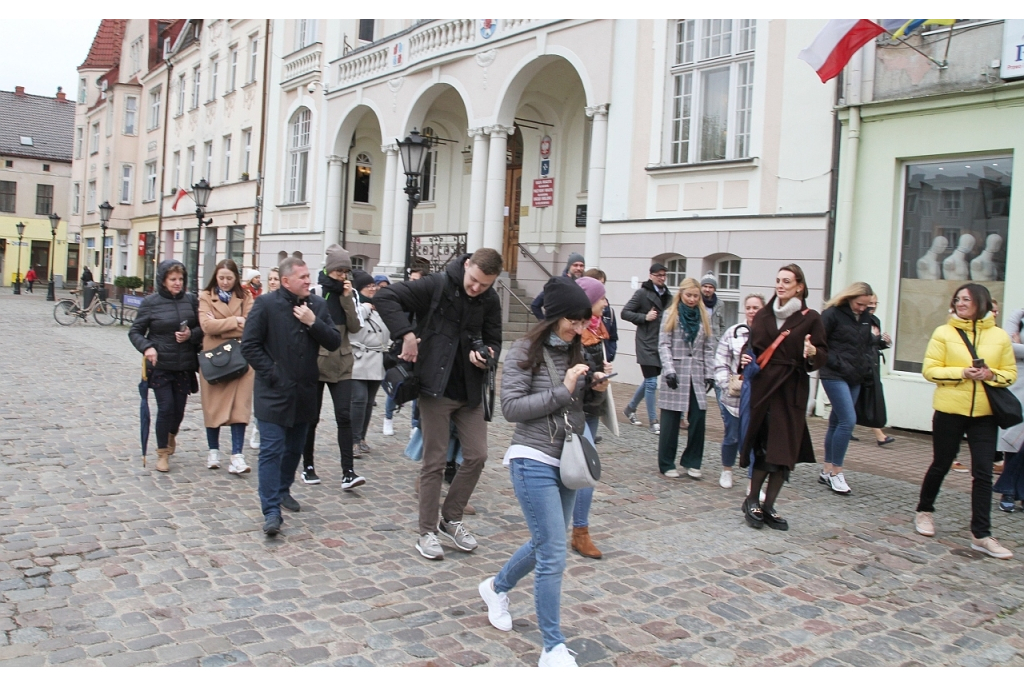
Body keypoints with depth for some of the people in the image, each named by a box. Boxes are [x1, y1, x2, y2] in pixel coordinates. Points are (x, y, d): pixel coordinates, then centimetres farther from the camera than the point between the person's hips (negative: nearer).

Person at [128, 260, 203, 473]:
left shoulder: (191, 300, 4)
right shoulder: (150, 302, -3)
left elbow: (202, 328, 9)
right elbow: (135, 331, 1)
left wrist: (191, 335, -12)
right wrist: (146, 347, -16)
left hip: (184, 366, 3)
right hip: (160, 365, -2)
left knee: (179, 408, 9)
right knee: (165, 408, -3)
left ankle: (172, 435, 43)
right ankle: (162, 453, 16)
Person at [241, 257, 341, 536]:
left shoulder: (317, 305, 5)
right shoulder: (266, 303, -7)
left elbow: (334, 342, 0)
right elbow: (250, 344, -8)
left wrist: (313, 322, -14)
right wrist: (271, 373, -13)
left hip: (304, 392, 5)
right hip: (273, 392, -5)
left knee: (294, 448, 18)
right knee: (271, 450, -7)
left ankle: (283, 489, 38)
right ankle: (271, 511, -5)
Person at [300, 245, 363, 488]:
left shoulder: (347, 293, 6)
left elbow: (354, 327, -2)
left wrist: (347, 299, -10)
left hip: (341, 363, 3)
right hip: (315, 362, -3)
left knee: (344, 416, -7)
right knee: (312, 417, 7)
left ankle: (348, 472, -8)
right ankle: (308, 466, 23)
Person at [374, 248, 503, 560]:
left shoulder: (490, 300, 3)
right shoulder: (436, 285, -13)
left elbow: (493, 340, 12)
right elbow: (385, 297, -17)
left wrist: (485, 355, -11)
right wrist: (406, 334, -25)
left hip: (470, 391, 5)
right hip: (436, 388, -5)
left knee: (477, 456, 6)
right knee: (435, 461, 1)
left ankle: (451, 520, 25)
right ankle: (427, 532, 15)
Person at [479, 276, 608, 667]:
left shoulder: (575, 351, 8)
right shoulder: (525, 351, -10)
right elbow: (511, 407, -15)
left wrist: (597, 389, 1)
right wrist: (562, 391, -18)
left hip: (567, 460, 7)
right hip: (534, 461, -7)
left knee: (546, 544, 19)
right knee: (554, 555, -8)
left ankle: (497, 587, 46)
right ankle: (553, 650, 4)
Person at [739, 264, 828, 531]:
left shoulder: (810, 318, -1)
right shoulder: (763, 316, 9)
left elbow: (824, 355, -2)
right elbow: (751, 349, 11)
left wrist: (813, 353, -23)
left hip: (792, 390, -1)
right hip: (762, 386, 2)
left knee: (785, 449, 1)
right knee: (763, 446, 2)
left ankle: (767, 506, 12)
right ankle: (753, 500, 16)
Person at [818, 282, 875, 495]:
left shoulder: (865, 317, 12)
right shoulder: (832, 314, -9)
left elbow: (869, 344, 23)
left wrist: (867, 363, 6)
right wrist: (838, 364, -15)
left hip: (855, 377, 7)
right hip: (835, 376, -7)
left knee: (836, 422, 11)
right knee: (848, 420, -14)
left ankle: (827, 471, 18)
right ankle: (836, 472, -4)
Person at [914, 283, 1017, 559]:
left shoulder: (1000, 336, 3)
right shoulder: (943, 333, -2)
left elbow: (1010, 374, 8)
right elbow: (929, 370, -4)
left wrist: (991, 375, -13)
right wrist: (962, 373, -18)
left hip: (984, 414, 1)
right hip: (949, 410, -1)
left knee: (983, 474, -2)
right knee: (940, 466, 12)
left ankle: (981, 535, 3)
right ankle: (924, 511, 34)